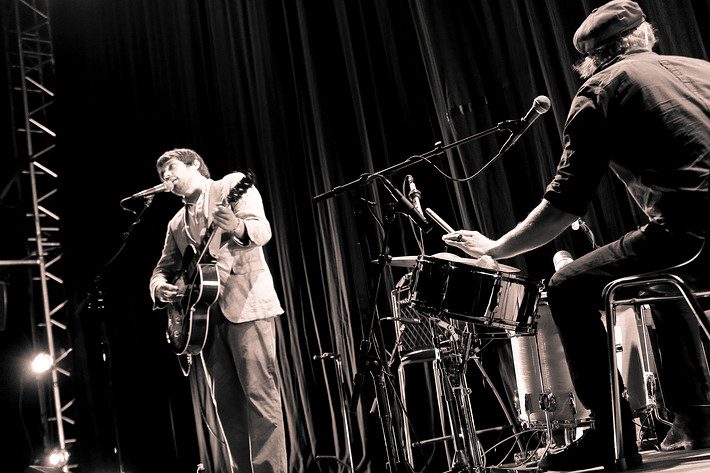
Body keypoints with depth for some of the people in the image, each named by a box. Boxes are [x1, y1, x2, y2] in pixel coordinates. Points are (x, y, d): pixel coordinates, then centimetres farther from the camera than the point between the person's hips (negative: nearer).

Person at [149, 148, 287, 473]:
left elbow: (262, 230, -11)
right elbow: (164, 266, 26)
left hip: (245, 304, -7)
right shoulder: (177, 223, 24)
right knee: (227, 403, 6)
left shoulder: (233, 185, 3)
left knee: (260, 395, -11)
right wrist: (160, 287, 2)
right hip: (205, 314, 7)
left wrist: (237, 227, -34)